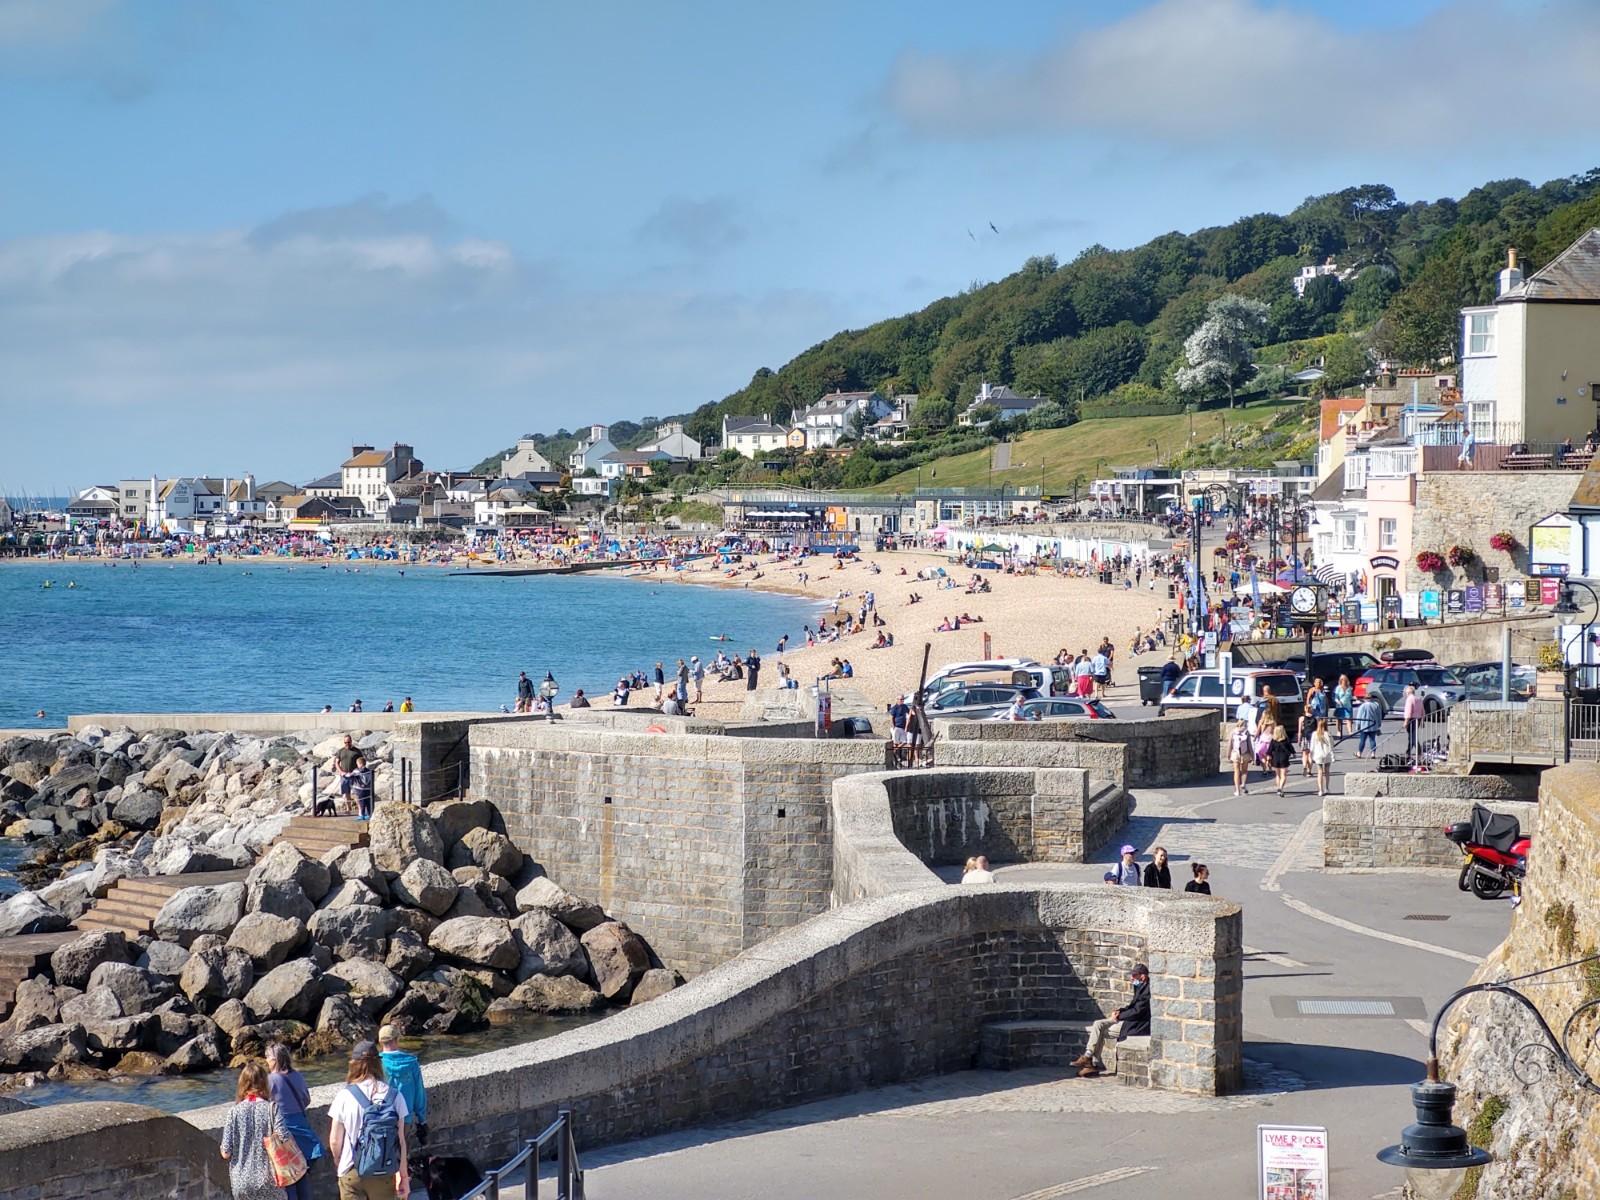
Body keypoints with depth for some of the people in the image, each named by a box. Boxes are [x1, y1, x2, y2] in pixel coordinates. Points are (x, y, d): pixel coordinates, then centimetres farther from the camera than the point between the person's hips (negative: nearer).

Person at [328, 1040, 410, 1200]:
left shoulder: (345, 1096, -11)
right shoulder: (394, 1096, -7)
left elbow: (335, 1141, -5)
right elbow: (400, 1141, -4)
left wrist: (339, 1164, 15)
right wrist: (403, 1175, 7)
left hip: (352, 1173, -1)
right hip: (385, 1173, 1)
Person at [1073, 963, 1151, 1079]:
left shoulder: (1147, 990, -18)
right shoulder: (1140, 988, 15)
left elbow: (1137, 1012, -21)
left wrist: (1119, 1016, -10)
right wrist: (1119, 1011, 3)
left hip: (1136, 1026, -10)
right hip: (1127, 1021, 10)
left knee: (1101, 1032, -14)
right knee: (1098, 1024, -3)